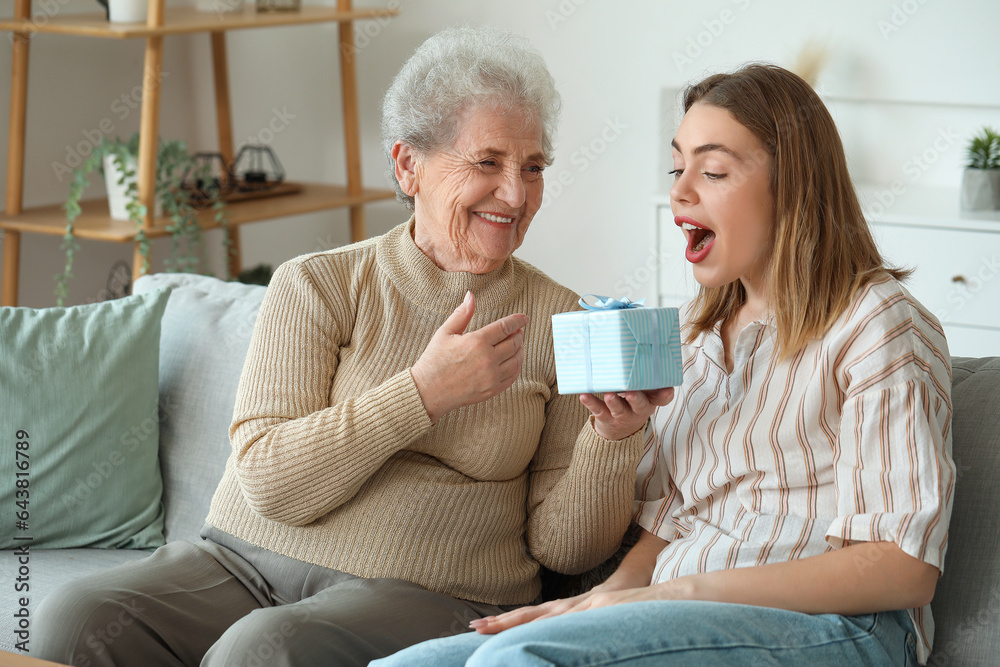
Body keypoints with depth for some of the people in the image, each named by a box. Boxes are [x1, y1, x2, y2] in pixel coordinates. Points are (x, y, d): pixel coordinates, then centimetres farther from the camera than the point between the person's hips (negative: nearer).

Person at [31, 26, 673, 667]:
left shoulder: (559, 321, 5)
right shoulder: (316, 286, 4)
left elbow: (564, 547, 4)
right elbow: (269, 482, -9)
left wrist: (615, 437, -15)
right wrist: (425, 390, -16)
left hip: (424, 593, -1)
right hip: (247, 560, 2)